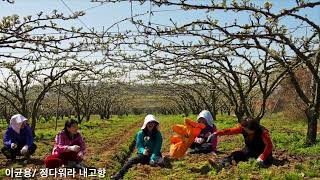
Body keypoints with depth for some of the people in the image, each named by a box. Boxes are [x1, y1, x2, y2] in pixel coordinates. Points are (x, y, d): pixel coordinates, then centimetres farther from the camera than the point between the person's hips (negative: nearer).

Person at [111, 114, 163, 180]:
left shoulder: (158, 134, -1)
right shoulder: (140, 133, 2)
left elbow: (157, 147, -8)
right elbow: (139, 146, 0)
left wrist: (152, 158, -23)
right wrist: (143, 151, -24)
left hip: (154, 154, 1)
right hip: (143, 155, -1)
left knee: (160, 162, -33)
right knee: (131, 160, -27)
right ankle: (119, 175, -33)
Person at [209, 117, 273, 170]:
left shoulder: (262, 132, -28)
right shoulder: (243, 128, -16)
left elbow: (269, 145, -34)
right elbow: (230, 131, -15)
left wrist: (262, 157, -44)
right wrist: (217, 133, -23)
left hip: (261, 152, -1)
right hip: (249, 150, 1)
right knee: (236, 154, -21)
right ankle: (220, 164, -40)